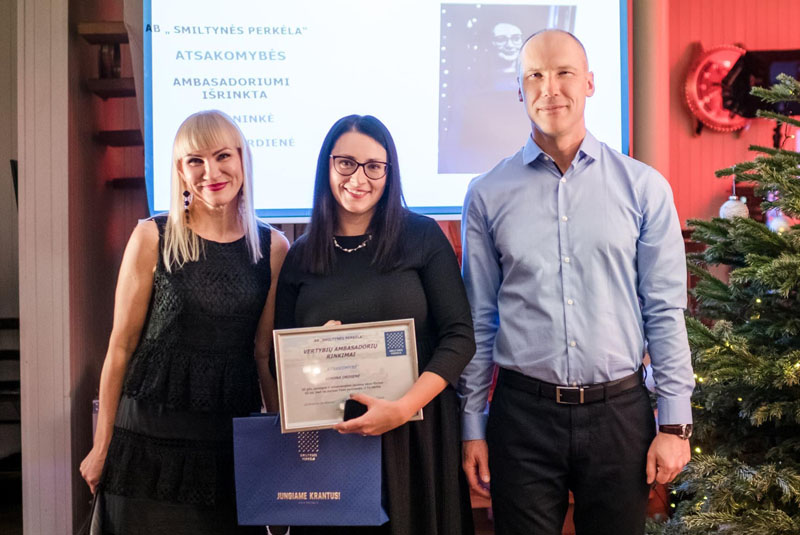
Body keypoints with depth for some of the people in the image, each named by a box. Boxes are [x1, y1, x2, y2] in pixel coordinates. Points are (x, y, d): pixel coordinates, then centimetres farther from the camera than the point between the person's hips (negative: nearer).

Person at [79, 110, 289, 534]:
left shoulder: (273, 248, 1)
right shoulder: (152, 238, -5)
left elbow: (267, 353, 5)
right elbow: (121, 345, -2)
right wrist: (102, 446, -1)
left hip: (232, 442, 2)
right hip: (152, 434, -1)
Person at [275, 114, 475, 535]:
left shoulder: (423, 237, -3)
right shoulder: (300, 256, 5)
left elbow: (459, 337, -7)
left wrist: (403, 408, -19)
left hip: (416, 434, -2)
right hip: (328, 437, 2)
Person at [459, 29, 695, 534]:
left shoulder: (644, 187, 1)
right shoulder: (488, 195, 2)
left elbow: (665, 312, 1)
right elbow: (478, 321, 5)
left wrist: (675, 423, -2)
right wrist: (472, 426, 5)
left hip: (619, 412, 0)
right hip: (523, 412, 0)